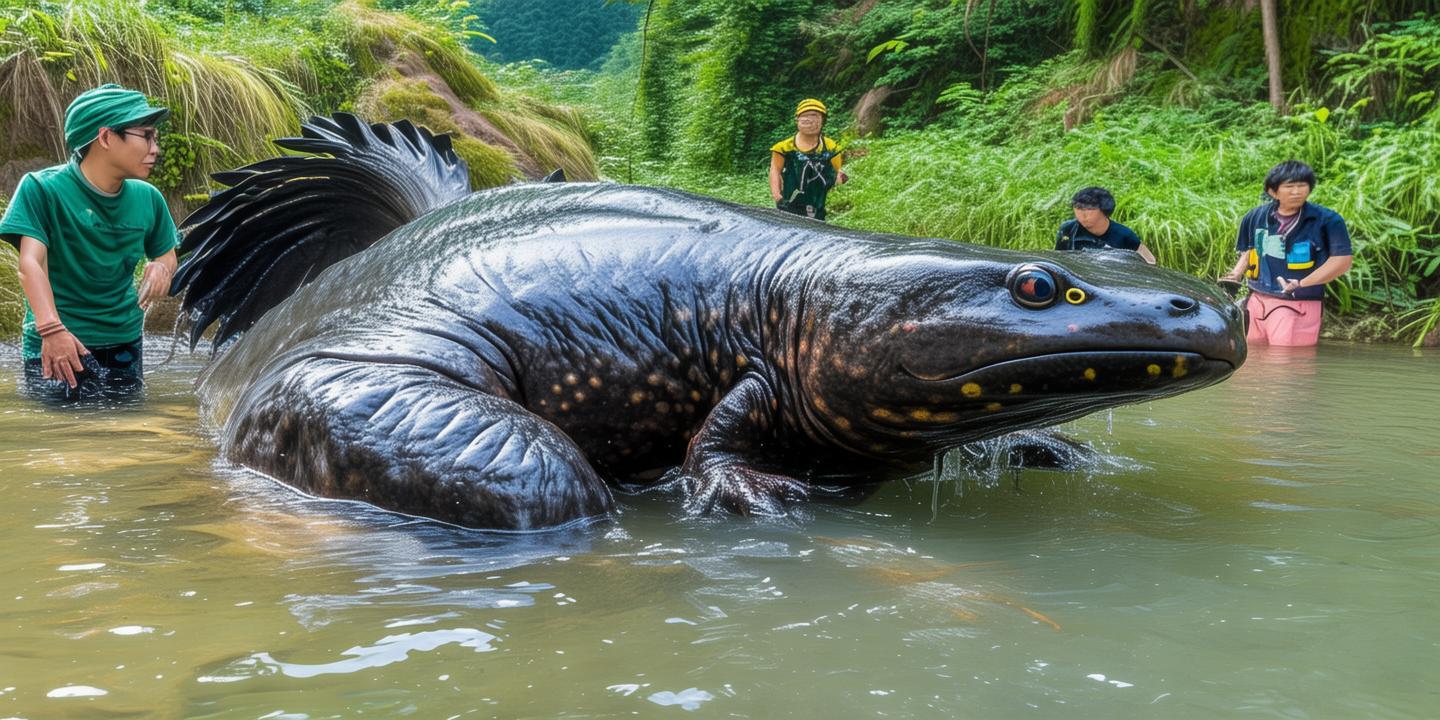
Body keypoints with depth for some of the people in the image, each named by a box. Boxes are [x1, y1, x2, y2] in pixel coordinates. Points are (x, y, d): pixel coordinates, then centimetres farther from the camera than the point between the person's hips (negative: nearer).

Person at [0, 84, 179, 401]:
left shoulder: (148, 198, 4)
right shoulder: (41, 189, -10)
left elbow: (167, 254, 17)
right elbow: (31, 263, -19)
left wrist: (162, 267, -8)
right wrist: (52, 328, -35)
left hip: (125, 345, 4)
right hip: (58, 346, -4)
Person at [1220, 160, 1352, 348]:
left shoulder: (1327, 220, -9)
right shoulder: (1255, 217, 7)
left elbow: (1342, 261, -12)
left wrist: (1302, 283, -20)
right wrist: (1235, 276, 7)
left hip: (1298, 307, -5)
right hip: (1256, 302, 5)